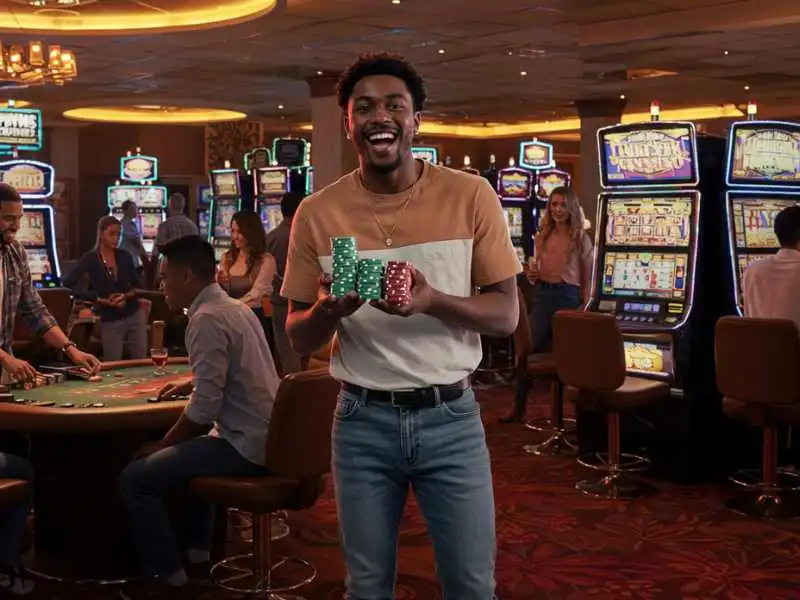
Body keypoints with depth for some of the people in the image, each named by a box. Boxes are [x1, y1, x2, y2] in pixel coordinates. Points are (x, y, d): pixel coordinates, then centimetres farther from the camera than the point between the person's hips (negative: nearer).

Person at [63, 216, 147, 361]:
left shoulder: (124, 256, 4)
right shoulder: (91, 258, -6)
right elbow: (68, 283, -15)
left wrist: (126, 296, -11)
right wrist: (99, 299, -16)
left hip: (135, 316, 3)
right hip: (110, 322, -3)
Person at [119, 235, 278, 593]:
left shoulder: (207, 319, -17)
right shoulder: (235, 308, 12)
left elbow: (204, 409, -21)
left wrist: (162, 444, -8)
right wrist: (190, 385, 25)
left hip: (245, 444, -10)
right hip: (265, 436, 10)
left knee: (135, 478, -8)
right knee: (189, 451, 36)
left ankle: (168, 574, 4)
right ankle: (197, 549, 37)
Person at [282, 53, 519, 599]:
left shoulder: (471, 196, -6)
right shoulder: (317, 213, -3)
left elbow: (506, 315, -5)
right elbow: (299, 338, 3)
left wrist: (432, 300, -24)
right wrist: (329, 310, -21)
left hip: (451, 417, -1)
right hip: (363, 420, 1)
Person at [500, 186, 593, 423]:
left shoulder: (581, 239, -1)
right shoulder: (541, 237, 11)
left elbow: (587, 278, -2)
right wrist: (531, 275, -4)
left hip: (568, 296, -4)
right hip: (542, 295, 4)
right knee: (530, 349, 2)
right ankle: (519, 406, 9)